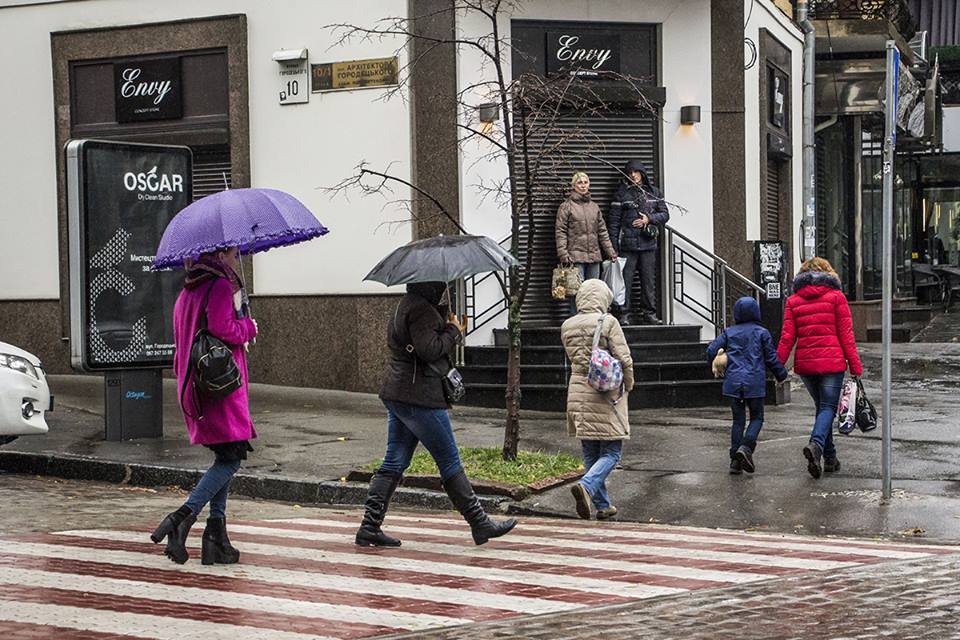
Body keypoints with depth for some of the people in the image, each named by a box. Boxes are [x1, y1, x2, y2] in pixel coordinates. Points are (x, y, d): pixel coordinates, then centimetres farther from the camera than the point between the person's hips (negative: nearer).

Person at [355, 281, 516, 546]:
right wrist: (454, 331, -7)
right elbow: (430, 349, -24)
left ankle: (369, 527, 7)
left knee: (394, 462, 9)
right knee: (450, 461, -2)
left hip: (396, 393, 10)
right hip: (419, 396, -10)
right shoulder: (421, 309, -16)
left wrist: (453, 332, 12)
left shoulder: (406, 305, 17)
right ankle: (480, 524, 6)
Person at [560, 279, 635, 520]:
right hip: (606, 393, -6)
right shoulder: (608, 322, -10)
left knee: (590, 453, 13)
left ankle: (603, 505, 18)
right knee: (611, 452, 0)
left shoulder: (567, 326, 6)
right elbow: (624, 359, -11)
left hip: (578, 393, 6)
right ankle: (586, 486, -23)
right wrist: (628, 385, 4)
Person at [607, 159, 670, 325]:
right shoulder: (622, 193, 3)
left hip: (648, 243, 3)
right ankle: (625, 314, -2)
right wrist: (614, 246, -5)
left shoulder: (653, 192, 12)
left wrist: (649, 219, -6)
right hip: (628, 244, -2)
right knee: (626, 280, -6)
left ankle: (649, 313, 10)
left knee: (649, 280, 4)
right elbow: (614, 220, 1)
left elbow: (665, 215, 13)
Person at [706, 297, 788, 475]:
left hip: (733, 382, 3)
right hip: (755, 383, -3)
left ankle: (735, 460, 4)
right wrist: (781, 375, 17)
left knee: (738, 420, 10)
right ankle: (746, 447, -15)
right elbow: (771, 358, 2)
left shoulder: (728, 332, 7)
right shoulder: (761, 332, 1)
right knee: (757, 418, 10)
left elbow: (711, 350, 2)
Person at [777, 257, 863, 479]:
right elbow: (846, 334, -3)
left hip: (805, 363, 3)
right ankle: (816, 444, -28)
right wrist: (855, 365, 0)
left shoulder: (793, 301, 7)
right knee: (828, 407, -1)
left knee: (822, 407, 17)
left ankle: (830, 458, 17)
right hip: (831, 361, -3)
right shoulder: (836, 297, 0)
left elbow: (787, 337, 1)